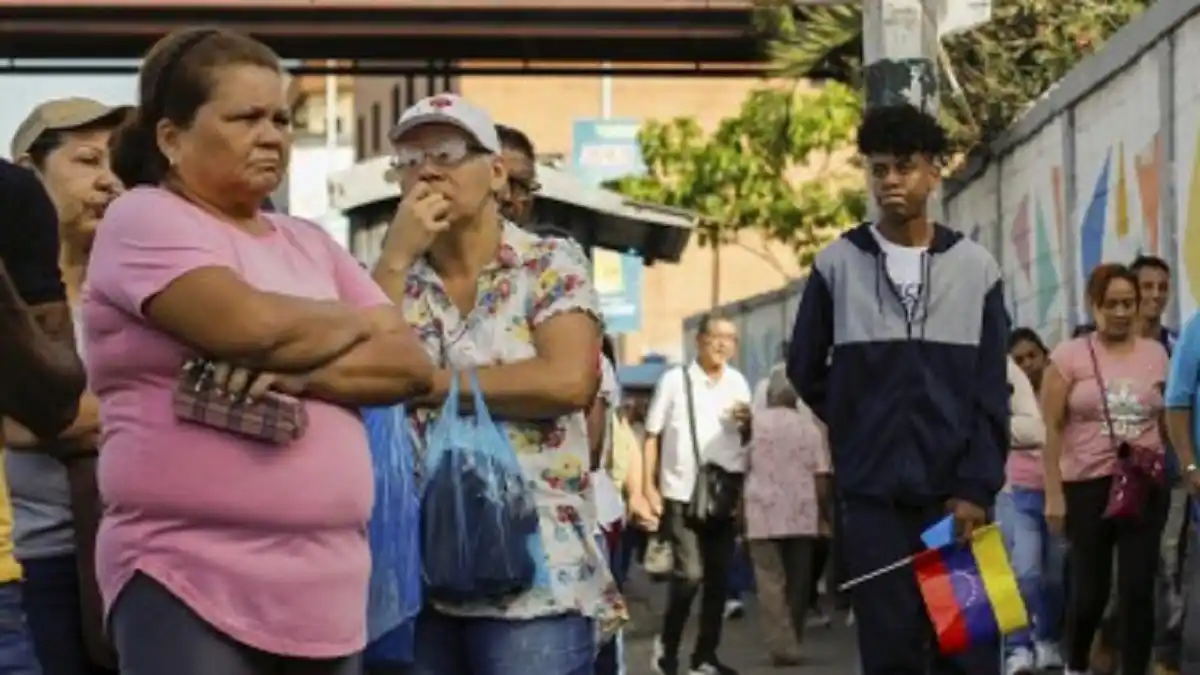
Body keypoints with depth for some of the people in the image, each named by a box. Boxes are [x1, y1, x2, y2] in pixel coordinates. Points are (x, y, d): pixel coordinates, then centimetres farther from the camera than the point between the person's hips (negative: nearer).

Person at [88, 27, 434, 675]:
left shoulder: (309, 243, 19)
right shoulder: (144, 219, -2)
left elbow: (410, 365, 9)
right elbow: (252, 325, -17)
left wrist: (301, 375, -11)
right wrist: (358, 322, 4)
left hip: (326, 585, 6)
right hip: (186, 578, -6)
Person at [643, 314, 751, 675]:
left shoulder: (738, 383, 7)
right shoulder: (674, 380, -4)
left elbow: (748, 439, 17)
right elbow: (652, 436, 0)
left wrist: (747, 422, -6)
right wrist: (649, 487, -6)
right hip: (682, 494, -4)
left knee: (719, 579, 7)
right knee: (690, 574, -14)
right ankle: (667, 643, 9)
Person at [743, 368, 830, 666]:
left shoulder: (753, 424, 2)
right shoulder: (810, 427, 5)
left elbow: (740, 470, 5)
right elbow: (820, 477, 2)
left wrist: (739, 511, 15)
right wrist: (826, 513, 10)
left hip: (764, 515, -2)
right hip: (802, 515, 2)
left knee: (772, 583, -4)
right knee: (798, 583, 12)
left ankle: (784, 646, -13)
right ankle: (793, 642, 19)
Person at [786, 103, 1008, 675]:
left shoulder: (976, 267, 3)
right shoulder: (837, 265, 2)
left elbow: (991, 393, 0)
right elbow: (806, 369, 13)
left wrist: (976, 486, -7)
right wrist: (859, 428, 9)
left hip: (955, 492, 0)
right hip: (871, 493, 0)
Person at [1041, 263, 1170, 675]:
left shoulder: (1156, 354, 7)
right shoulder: (1069, 356, -2)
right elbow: (1051, 429, -4)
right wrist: (1053, 493, -9)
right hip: (1088, 485, -2)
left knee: (1138, 589, -4)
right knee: (1089, 589, 6)